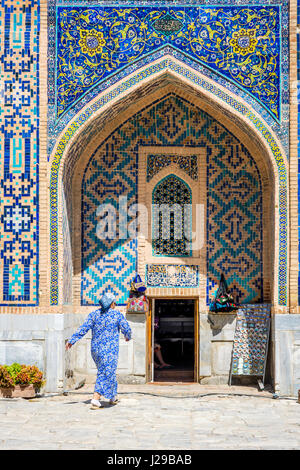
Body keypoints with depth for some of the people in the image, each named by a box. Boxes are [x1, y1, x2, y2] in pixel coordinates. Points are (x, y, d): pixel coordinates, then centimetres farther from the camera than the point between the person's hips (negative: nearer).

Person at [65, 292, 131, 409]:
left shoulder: (94, 314, 4)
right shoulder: (117, 314, -4)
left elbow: (83, 328, -2)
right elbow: (126, 329, 1)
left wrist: (72, 340, 0)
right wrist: (128, 337, 23)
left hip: (95, 348, 5)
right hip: (110, 349, -5)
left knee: (108, 372, 20)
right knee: (106, 374, -3)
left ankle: (112, 397, 31)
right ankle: (95, 399, -12)